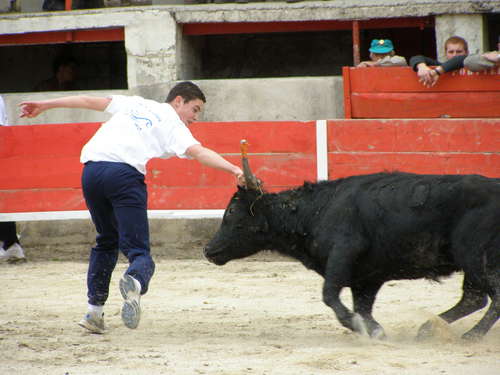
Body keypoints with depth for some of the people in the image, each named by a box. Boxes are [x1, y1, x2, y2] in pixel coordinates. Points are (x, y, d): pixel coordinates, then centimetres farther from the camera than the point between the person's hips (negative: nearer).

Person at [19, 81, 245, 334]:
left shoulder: (135, 103, 27)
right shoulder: (173, 124, 13)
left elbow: (90, 101, 28)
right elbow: (198, 152, -4)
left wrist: (44, 105, 35)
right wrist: (234, 170, -13)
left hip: (91, 170, 5)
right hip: (124, 174, -5)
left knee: (107, 241, 25)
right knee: (139, 251, -6)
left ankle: (94, 311, 20)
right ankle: (134, 282, -42)